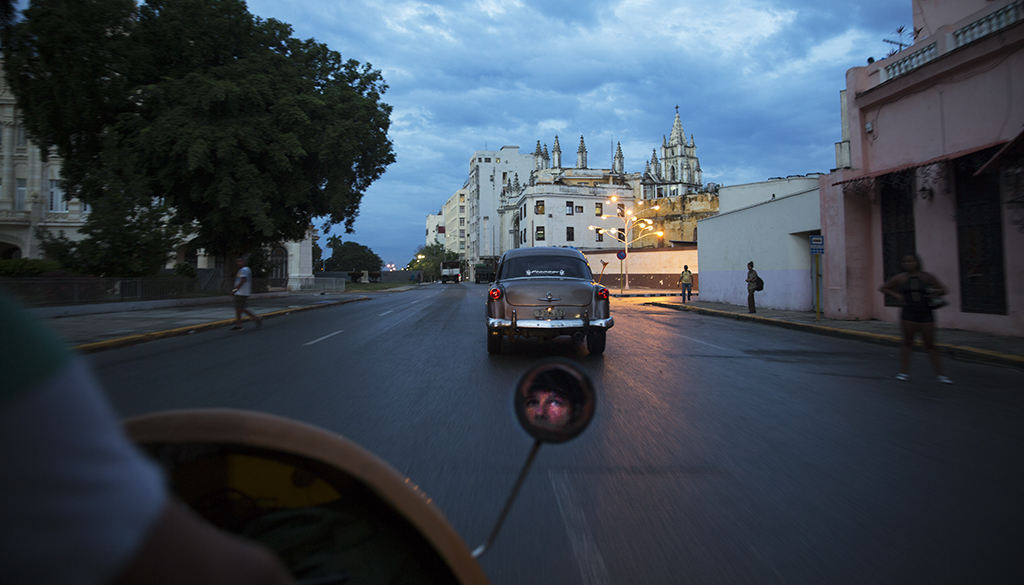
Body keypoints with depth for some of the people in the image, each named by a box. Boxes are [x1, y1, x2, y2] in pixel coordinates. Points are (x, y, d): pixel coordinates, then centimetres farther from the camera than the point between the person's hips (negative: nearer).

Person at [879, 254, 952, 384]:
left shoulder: (927, 277, 4)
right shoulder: (900, 278, 4)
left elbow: (943, 290, 12)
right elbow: (883, 288, 14)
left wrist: (935, 292, -11)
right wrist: (896, 295, -2)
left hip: (926, 314, 0)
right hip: (909, 315, 0)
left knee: (930, 345, 1)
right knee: (907, 342, 2)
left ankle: (940, 374, 4)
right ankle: (904, 372, 9)